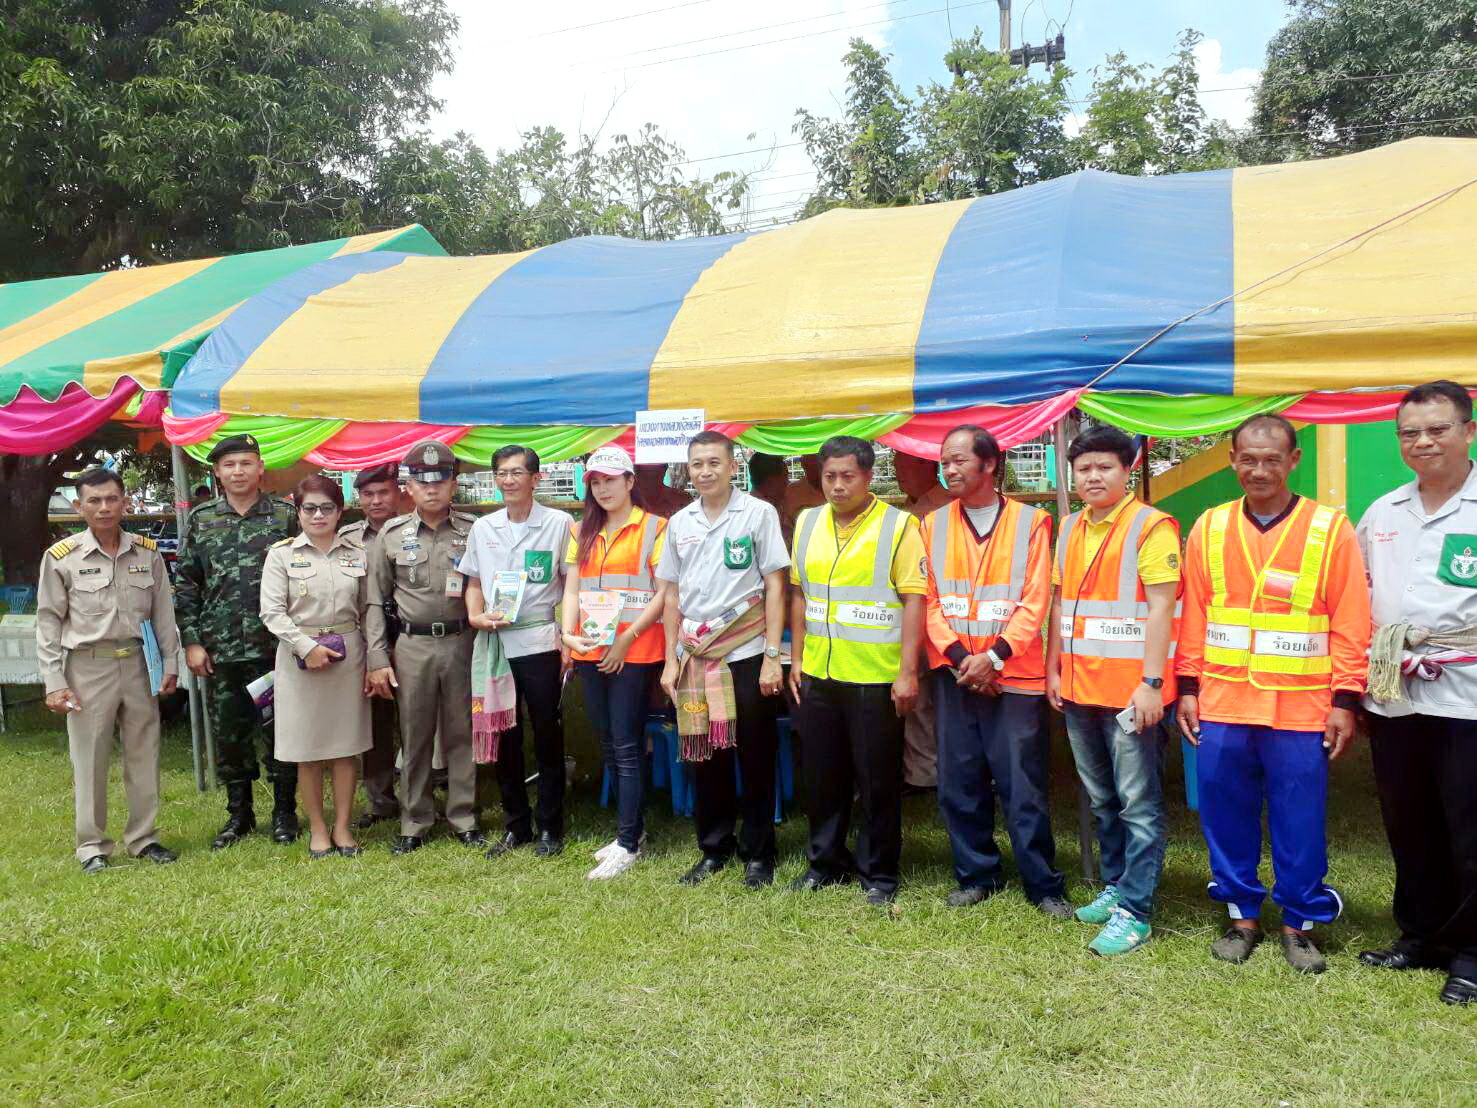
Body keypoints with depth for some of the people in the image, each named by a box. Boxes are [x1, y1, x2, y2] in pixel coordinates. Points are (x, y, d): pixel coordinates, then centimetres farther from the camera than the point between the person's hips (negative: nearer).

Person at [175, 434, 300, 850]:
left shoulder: (285, 516, 1)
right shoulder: (200, 519, 7)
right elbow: (185, 584, 7)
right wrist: (191, 641, 0)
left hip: (274, 646, -2)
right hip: (219, 650, 2)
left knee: (278, 731, 3)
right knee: (228, 734, 11)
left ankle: (284, 812, 18)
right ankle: (239, 814, 25)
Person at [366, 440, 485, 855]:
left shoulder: (473, 532, 2)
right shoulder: (391, 535, 3)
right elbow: (376, 602, 4)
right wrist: (377, 659, -1)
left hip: (462, 644, 0)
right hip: (412, 646, 0)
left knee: (461, 734, 8)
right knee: (414, 737, 8)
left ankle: (463, 817, 20)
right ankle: (415, 823, 20)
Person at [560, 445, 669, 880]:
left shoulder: (653, 527, -3)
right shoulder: (583, 532, 15)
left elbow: (663, 592, -8)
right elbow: (571, 589, 9)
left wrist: (627, 638, -15)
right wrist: (568, 633, -9)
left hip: (636, 652, -6)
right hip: (590, 653, 6)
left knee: (626, 747, -5)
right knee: (609, 745, 12)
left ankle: (628, 844, 4)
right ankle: (632, 827, 25)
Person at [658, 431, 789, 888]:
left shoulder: (758, 513, -3)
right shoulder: (679, 523, 9)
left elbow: (775, 587, -5)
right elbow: (673, 594, 13)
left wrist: (772, 655, -10)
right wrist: (671, 659, 8)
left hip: (746, 653, -4)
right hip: (695, 656, 4)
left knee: (755, 756, 4)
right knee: (704, 756, 10)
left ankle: (758, 853, 18)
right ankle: (714, 847, 26)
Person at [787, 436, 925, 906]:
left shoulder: (898, 526, -8)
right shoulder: (807, 523, 8)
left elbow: (915, 600, -11)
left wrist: (908, 673, -15)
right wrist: (797, 660, 11)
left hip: (876, 677, -5)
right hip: (817, 674, 5)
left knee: (878, 779, 5)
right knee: (822, 774, 15)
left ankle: (878, 873, 21)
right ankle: (826, 861, 31)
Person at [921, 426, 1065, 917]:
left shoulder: (1030, 522, 0)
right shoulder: (933, 525, 8)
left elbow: (1036, 601, -5)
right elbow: (928, 600, 3)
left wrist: (995, 654, -15)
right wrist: (958, 655, -10)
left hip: (1013, 675, -3)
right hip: (954, 674, 3)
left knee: (1023, 787, 0)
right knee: (959, 783, 8)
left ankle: (1044, 885, 14)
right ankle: (976, 875, 24)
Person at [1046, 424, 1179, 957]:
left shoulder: (1151, 526, -9)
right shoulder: (1069, 530, 12)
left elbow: (1161, 608, -14)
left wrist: (1151, 682, -18)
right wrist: (1053, 670, 13)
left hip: (1130, 689, -7)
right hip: (1079, 689, 7)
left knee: (1139, 806, 1)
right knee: (1102, 800, 17)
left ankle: (1134, 911, 7)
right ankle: (1115, 886, 31)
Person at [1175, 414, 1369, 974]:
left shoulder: (1331, 529, -2)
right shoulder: (1209, 529, 5)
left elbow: (1351, 623, -2)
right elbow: (1193, 615, 7)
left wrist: (1345, 701, -5)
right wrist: (1188, 688, 4)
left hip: (1301, 709, -2)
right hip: (1222, 704, 2)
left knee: (1300, 822, 8)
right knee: (1226, 816, 10)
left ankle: (1299, 923, 25)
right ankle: (1242, 915, 26)